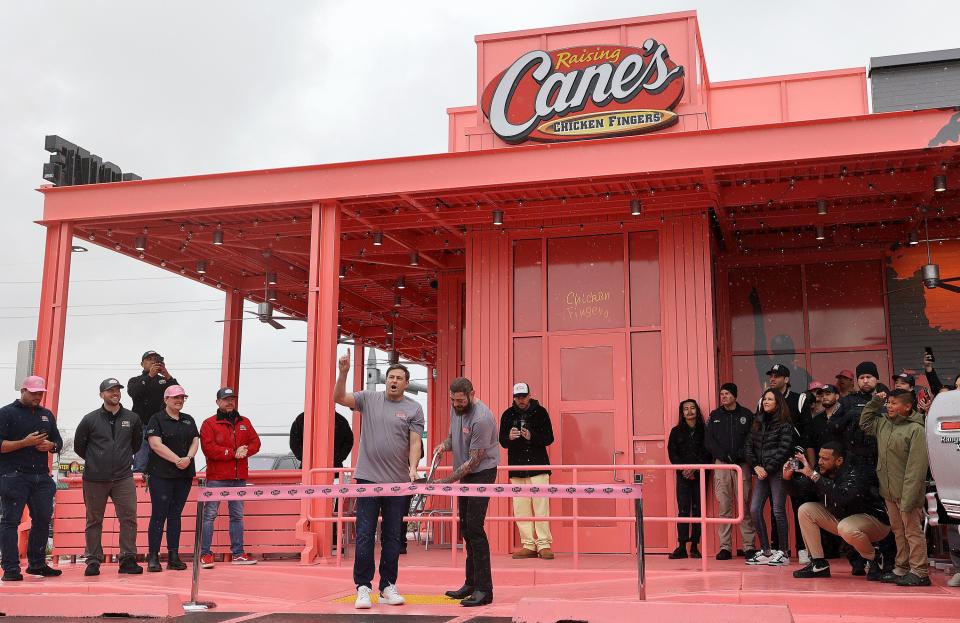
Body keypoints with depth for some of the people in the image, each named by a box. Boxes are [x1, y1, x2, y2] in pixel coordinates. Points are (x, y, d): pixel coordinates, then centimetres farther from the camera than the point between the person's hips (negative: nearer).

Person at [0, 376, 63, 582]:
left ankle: (37, 563, 17)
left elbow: (58, 442, 22)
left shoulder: (47, 415, 18)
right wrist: (25, 443, -17)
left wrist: (50, 445, 0)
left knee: (43, 520, 7)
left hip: (41, 477, 6)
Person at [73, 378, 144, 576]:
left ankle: (128, 560, 3)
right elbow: (78, 445, 10)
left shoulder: (132, 418, 5)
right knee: (94, 521, 6)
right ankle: (93, 561, 15)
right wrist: (94, 461, 13)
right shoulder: (90, 419, 0)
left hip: (123, 478, 1)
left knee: (129, 518, -4)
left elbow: (137, 442, 20)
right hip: (95, 479, -1)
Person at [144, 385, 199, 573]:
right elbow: (156, 444, -12)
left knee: (175, 515, 9)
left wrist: (188, 458, -11)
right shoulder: (157, 420, -2)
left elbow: (195, 441, 9)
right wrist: (177, 460, -17)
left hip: (184, 474, 5)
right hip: (161, 474, -5)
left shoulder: (189, 420, 16)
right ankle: (153, 557, 0)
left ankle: (173, 556, 12)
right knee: (159, 515, -4)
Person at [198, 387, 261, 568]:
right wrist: (234, 453, -15)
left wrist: (245, 450, -13)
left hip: (239, 478, 5)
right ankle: (205, 554, -1)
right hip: (216, 478, -5)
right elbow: (208, 448, -13)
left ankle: (238, 553, 16)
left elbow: (255, 442, 9)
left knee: (237, 515, 10)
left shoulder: (244, 423, 15)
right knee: (210, 514, -6)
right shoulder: (209, 424, -1)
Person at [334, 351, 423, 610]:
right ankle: (363, 587, 5)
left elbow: (415, 442, -2)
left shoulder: (414, 409, 4)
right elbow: (339, 398, -2)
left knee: (392, 537, 7)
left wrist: (413, 468, -18)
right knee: (364, 535, -1)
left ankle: (388, 587, 16)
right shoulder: (369, 399, 7)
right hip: (368, 478, 0)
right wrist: (343, 372, -16)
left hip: (398, 482, 0)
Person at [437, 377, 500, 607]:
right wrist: (444, 444, -3)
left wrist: (445, 482, -21)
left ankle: (484, 589, -10)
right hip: (465, 474, 9)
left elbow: (474, 461, -22)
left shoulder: (481, 419, -24)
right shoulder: (456, 409, 4)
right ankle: (471, 584, 20)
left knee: (474, 527, -14)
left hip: (482, 473, -9)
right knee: (465, 526, 11)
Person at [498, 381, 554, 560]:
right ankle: (529, 545, 7)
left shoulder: (540, 412, 2)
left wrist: (532, 437, -17)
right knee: (521, 507, 1)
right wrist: (509, 437, -12)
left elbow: (549, 438, 1)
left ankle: (544, 544, -3)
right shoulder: (508, 415, 8)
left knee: (541, 505, -8)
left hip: (538, 466, -3)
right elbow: (502, 441, 11)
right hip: (516, 467, 3)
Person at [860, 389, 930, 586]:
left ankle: (919, 572, 4)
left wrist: (908, 499, -22)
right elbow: (864, 423, 31)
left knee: (912, 531, -2)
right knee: (898, 531, 15)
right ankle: (901, 568, 23)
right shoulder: (883, 424, 9)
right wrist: (875, 402, 16)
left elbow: (916, 468, -18)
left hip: (907, 492, -7)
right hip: (889, 491, 7)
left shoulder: (916, 430, -14)